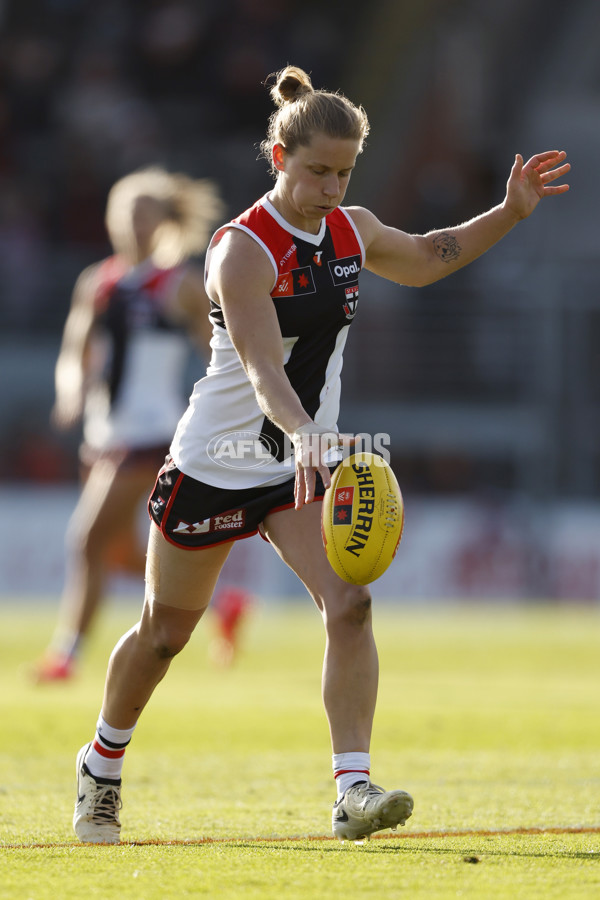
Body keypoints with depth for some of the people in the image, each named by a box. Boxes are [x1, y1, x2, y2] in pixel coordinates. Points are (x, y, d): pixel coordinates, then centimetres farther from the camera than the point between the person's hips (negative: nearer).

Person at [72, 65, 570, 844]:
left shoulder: (352, 231, 0)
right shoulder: (243, 249, -22)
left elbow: (424, 259, 22)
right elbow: (261, 366, -36)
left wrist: (510, 213, 11)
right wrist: (305, 435, -53)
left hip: (305, 466, 5)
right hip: (216, 464, -5)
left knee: (349, 604, -19)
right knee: (165, 632, 11)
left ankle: (353, 791, -23)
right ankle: (102, 764, 37)